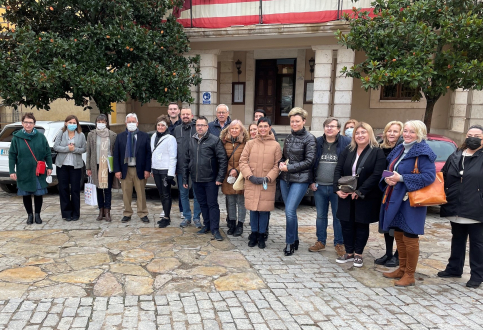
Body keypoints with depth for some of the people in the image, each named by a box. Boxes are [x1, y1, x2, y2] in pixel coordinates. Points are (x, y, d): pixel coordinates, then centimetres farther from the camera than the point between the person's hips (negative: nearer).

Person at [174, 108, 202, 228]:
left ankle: (196, 217, 17)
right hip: (181, 168, 4)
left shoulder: (198, 128, -4)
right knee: (183, 194, 11)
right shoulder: (177, 129, 10)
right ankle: (187, 217, 23)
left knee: (197, 194, 4)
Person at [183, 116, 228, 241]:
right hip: (196, 180, 5)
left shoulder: (215, 140, -6)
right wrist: (185, 178, 13)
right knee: (202, 204, 15)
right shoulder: (192, 141, 11)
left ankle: (215, 229, 7)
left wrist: (220, 177, -14)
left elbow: (222, 159, -9)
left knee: (212, 204, 0)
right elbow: (187, 161, 15)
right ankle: (207, 225, 28)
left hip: (210, 180, -5)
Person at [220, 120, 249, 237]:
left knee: (241, 201, 3)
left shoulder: (245, 143, -4)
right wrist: (230, 170, -6)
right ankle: (232, 224, 25)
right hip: (228, 176, 3)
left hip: (241, 176, -3)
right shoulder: (225, 142, 7)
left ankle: (240, 225, 15)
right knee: (230, 201, 12)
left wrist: (237, 170, -14)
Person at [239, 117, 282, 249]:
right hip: (251, 183, 1)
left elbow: (277, 165, 0)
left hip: (267, 184, -1)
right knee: (253, 209, 8)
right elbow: (243, 161, 3)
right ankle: (254, 234, 24)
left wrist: (268, 178, -12)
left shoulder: (276, 145, 1)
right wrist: (250, 176, -9)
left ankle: (261, 235, 21)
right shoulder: (250, 143, 4)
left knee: (264, 210, 3)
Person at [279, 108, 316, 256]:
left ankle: (290, 243, 5)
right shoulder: (289, 138, 12)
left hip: (300, 180, -6)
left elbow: (309, 161, -12)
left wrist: (289, 167, -14)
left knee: (290, 211, -12)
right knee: (290, 211, 11)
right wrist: (281, 163, -3)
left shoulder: (309, 139, -6)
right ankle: (295, 240, 26)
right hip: (285, 179, 6)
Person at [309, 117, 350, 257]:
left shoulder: (346, 142, -5)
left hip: (337, 187, -3)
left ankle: (339, 243, 22)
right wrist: (311, 182, 5)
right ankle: (321, 241, 27)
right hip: (319, 187, 3)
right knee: (320, 216, 14)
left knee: (338, 216, 7)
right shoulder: (318, 142, 5)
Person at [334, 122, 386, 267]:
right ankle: (349, 253, 23)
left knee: (362, 225, 9)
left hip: (366, 198, -4)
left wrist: (359, 192, -18)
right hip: (346, 196, 4)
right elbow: (338, 170, 3)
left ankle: (358, 254, 23)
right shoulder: (348, 151, 8)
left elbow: (376, 175, -15)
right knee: (346, 224, 8)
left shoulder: (377, 152, -6)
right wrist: (338, 189, -11)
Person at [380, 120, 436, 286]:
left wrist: (401, 178, -21)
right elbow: (391, 171, 20)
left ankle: (410, 275, 13)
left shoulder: (423, 152, -11)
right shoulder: (399, 150, 14)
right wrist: (387, 179, -4)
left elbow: (429, 176, -20)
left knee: (410, 238, 0)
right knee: (399, 236, 15)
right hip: (395, 199, 8)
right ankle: (402, 269, 30)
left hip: (411, 201, -8)